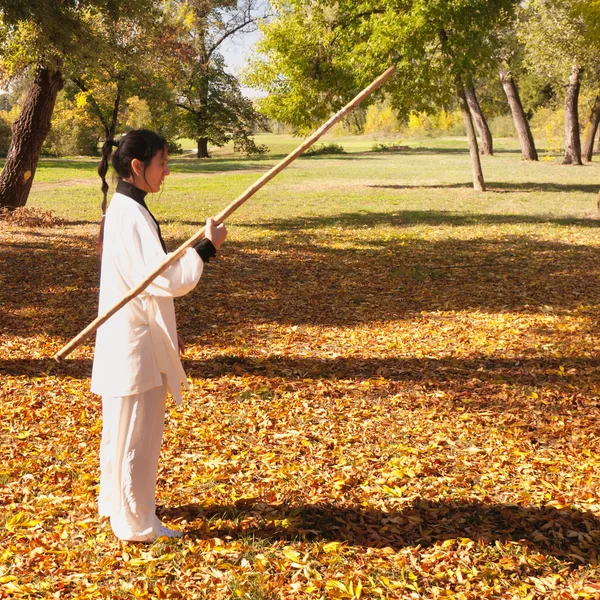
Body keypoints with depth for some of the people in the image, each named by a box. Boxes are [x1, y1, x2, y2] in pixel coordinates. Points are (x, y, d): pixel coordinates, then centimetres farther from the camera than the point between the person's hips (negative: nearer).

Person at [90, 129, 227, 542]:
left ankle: (116, 503, 37)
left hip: (130, 338, 10)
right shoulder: (131, 216, -21)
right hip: (134, 344, -10)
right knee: (138, 433, 1)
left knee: (123, 427, 22)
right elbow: (167, 280, -28)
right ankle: (137, 523, 14)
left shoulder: (125, 209, 11)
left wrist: (165, 331, 19)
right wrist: (206, 247, -17)